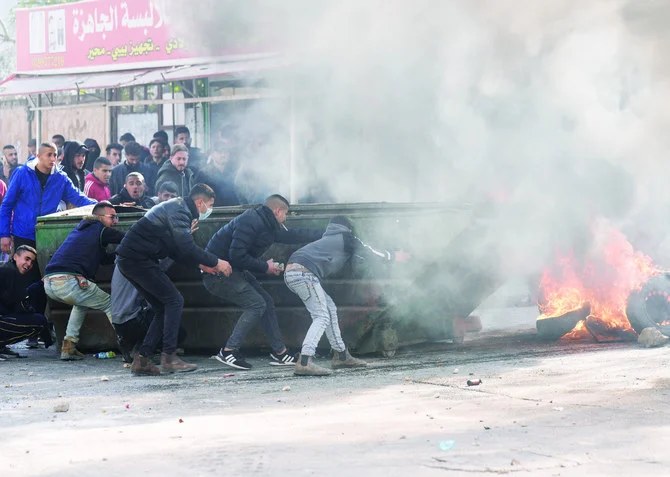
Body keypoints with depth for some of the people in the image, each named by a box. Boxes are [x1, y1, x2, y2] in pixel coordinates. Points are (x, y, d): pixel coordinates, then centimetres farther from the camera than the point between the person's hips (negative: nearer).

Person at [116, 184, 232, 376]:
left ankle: (141, 360, 7)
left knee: (164, 308, 11)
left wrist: (201, 264, 17)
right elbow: (187, 248, -19)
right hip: (138, 259, -10)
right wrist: (215, 262, -10)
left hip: (128, 260, 10)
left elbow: (176, 250, 25)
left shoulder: (177, 207, 21)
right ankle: (169, 357, -13)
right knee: (174, 300, -9)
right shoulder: (180, 210, -12)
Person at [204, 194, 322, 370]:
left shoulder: (267, 224, 9)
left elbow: (293, 235, 22)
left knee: (266, 302, 9)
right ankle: (228, 352, -11)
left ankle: (280, 352, 15)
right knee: (256, 304, -14)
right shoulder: (251, 222, -22)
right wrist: (265, 267, -17)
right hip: (217, 272, -10)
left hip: (233, 271, 10)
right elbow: (237, 256, -27)